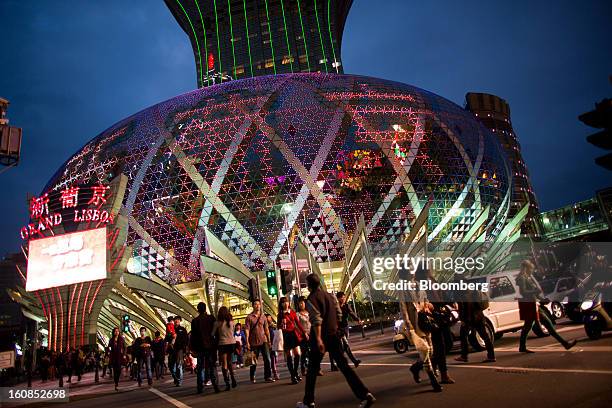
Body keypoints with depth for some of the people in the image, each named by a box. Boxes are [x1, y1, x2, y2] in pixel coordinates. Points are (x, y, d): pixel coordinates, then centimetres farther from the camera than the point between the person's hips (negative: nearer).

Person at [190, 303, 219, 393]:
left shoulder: (195, 321, -2)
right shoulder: (211, 318, -3)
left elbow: (193, 335, 0)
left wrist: (192, 347, 8)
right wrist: (216, 344, 9)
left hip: (200, 347, 0)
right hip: (211, 345, 0)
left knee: (200, 367, 9)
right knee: (212, 366, 4)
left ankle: (200, 387, 8)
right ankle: (215, 386, -3)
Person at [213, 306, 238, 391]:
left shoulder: (217, 323, -7)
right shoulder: (232, 321, 3)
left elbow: (213, 334, 0)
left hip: (223, 344, -3)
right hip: (232, 343, 3)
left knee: (224, 364, 3)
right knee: (229, 362, 19)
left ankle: (227, 383, -2)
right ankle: (233, 379, 6)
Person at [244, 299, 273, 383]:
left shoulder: (263, 317, 8)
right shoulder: (249, 317, -4)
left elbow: (266, 329, 13)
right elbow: (247, 330, -7)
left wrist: (269, 340, 10)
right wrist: (247, 342, -13)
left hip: (263, 341, 3)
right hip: (254, 342, -3)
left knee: (267, 359, -5)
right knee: (254, 361, 8)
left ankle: (268, 376, 3)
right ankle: (252, 377, 25)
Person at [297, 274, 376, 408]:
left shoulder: (311, 299, -10)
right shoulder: (330, 296, 10)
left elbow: (316, 319, -20)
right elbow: (339, 315, 13)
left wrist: (318, 339, -24)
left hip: (320, 337, -5)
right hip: (334, 335, 5)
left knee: (313, 368, 9)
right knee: (343, 364, 3)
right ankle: (365, 394, -7)